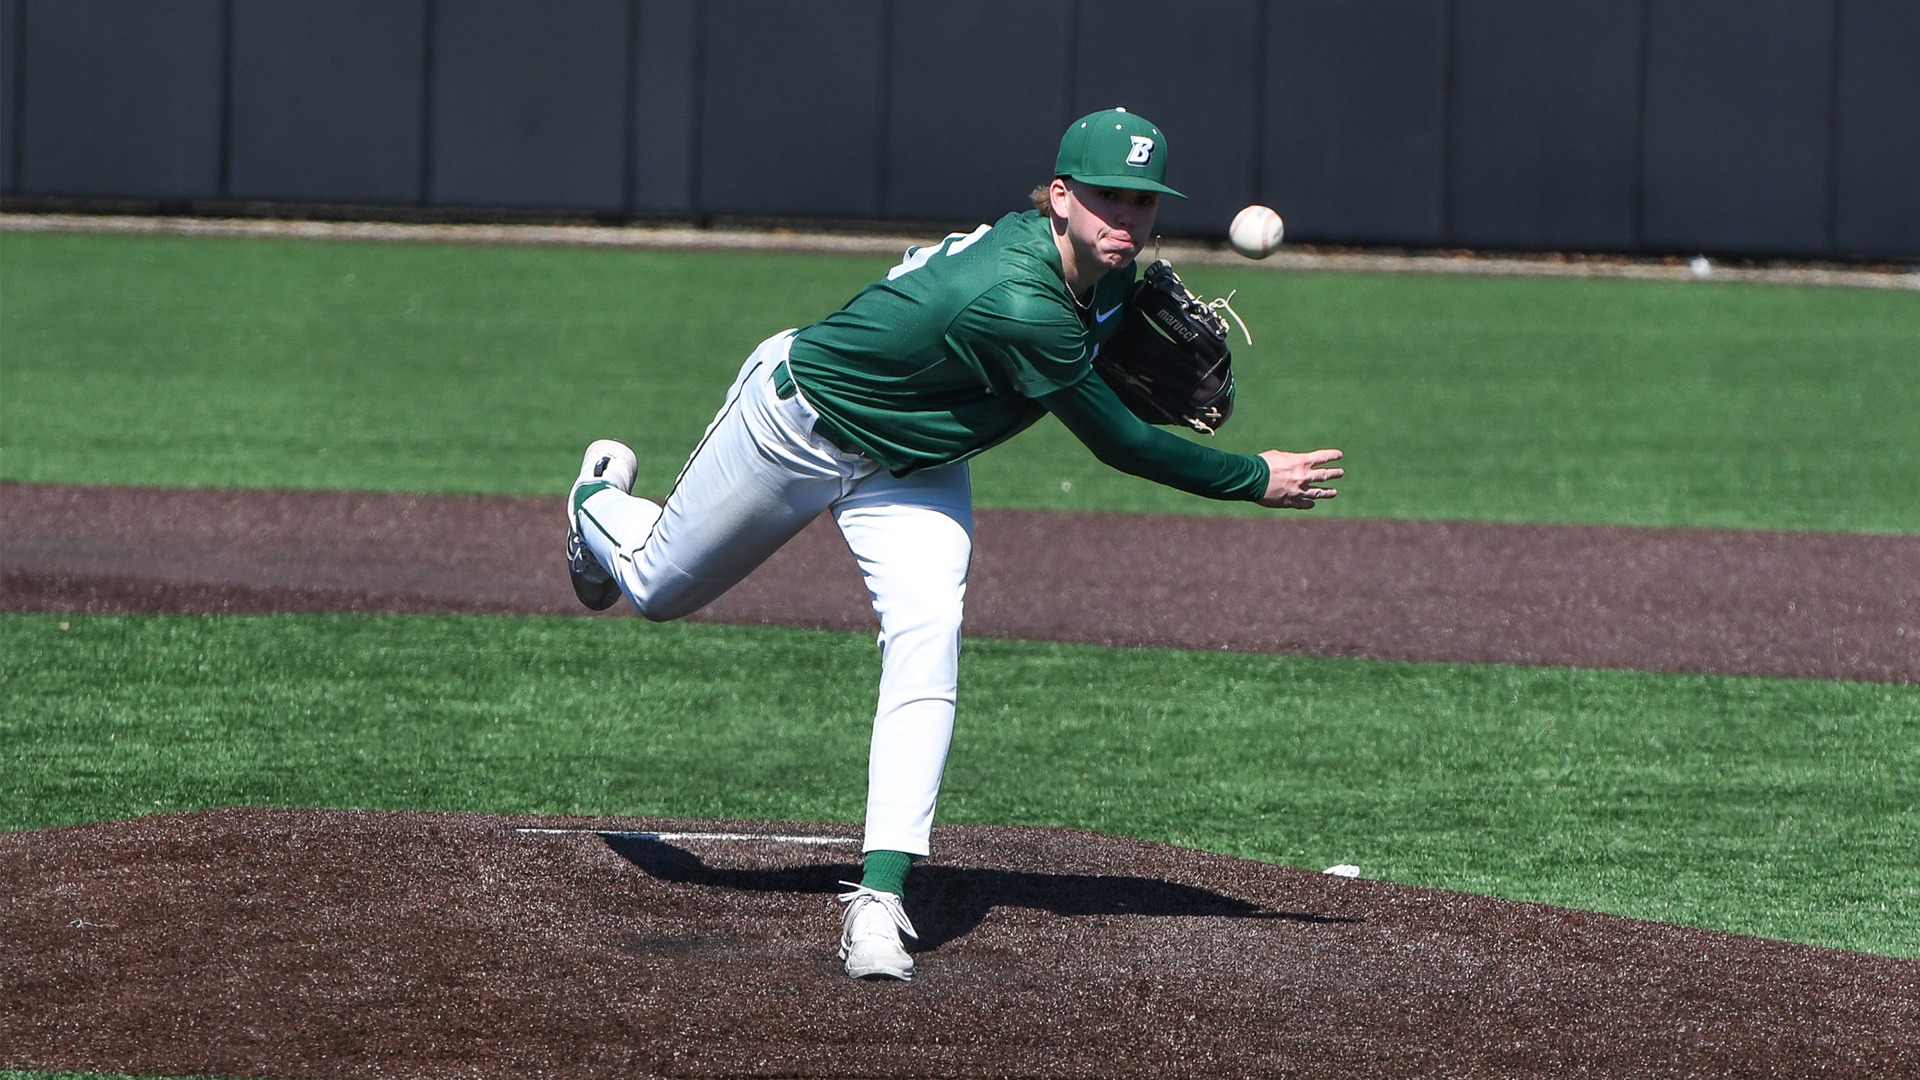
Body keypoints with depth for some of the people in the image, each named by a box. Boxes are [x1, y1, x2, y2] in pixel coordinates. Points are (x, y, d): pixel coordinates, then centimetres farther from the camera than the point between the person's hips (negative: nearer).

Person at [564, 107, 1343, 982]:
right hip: (796, 418, -6)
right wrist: (1257, 480, -24)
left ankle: (882, 895, -22)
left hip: (912, 466, 6)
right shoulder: (1021, 305, -41)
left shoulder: (1103, 271, -16)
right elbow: (1119, 444, -31)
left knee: (927, 636, -18)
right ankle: (601, 500, 54)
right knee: (655, 587, 15)